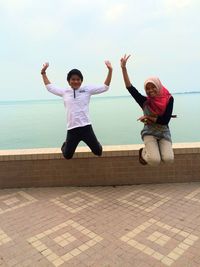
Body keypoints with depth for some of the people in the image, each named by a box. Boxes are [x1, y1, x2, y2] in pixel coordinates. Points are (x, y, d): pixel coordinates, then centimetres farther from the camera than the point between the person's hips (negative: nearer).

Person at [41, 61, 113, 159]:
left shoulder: (87, 89, 3)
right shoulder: (64, 91, 9)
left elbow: (105, 87, 3)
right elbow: (49, 87, 24)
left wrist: (110, 70, -4)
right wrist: (43, 72, 26)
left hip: (86, 127, -1)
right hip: (72, 129, 1)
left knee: (98, 152, 5)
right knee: (67, 155, 10)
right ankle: (66, 145, 47)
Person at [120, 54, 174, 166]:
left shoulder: (169, 99, -7)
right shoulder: (145, 101, -7)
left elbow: (165, 120, -12)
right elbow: (130, 87, -16)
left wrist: (148, 117, -13)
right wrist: (123, 68, -22)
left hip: (164, 132, 2)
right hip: (149, 132, -1)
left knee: (168, 159, -19)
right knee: (155, 160, -21)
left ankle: (154, 149, 14)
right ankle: (144, 152, 15)